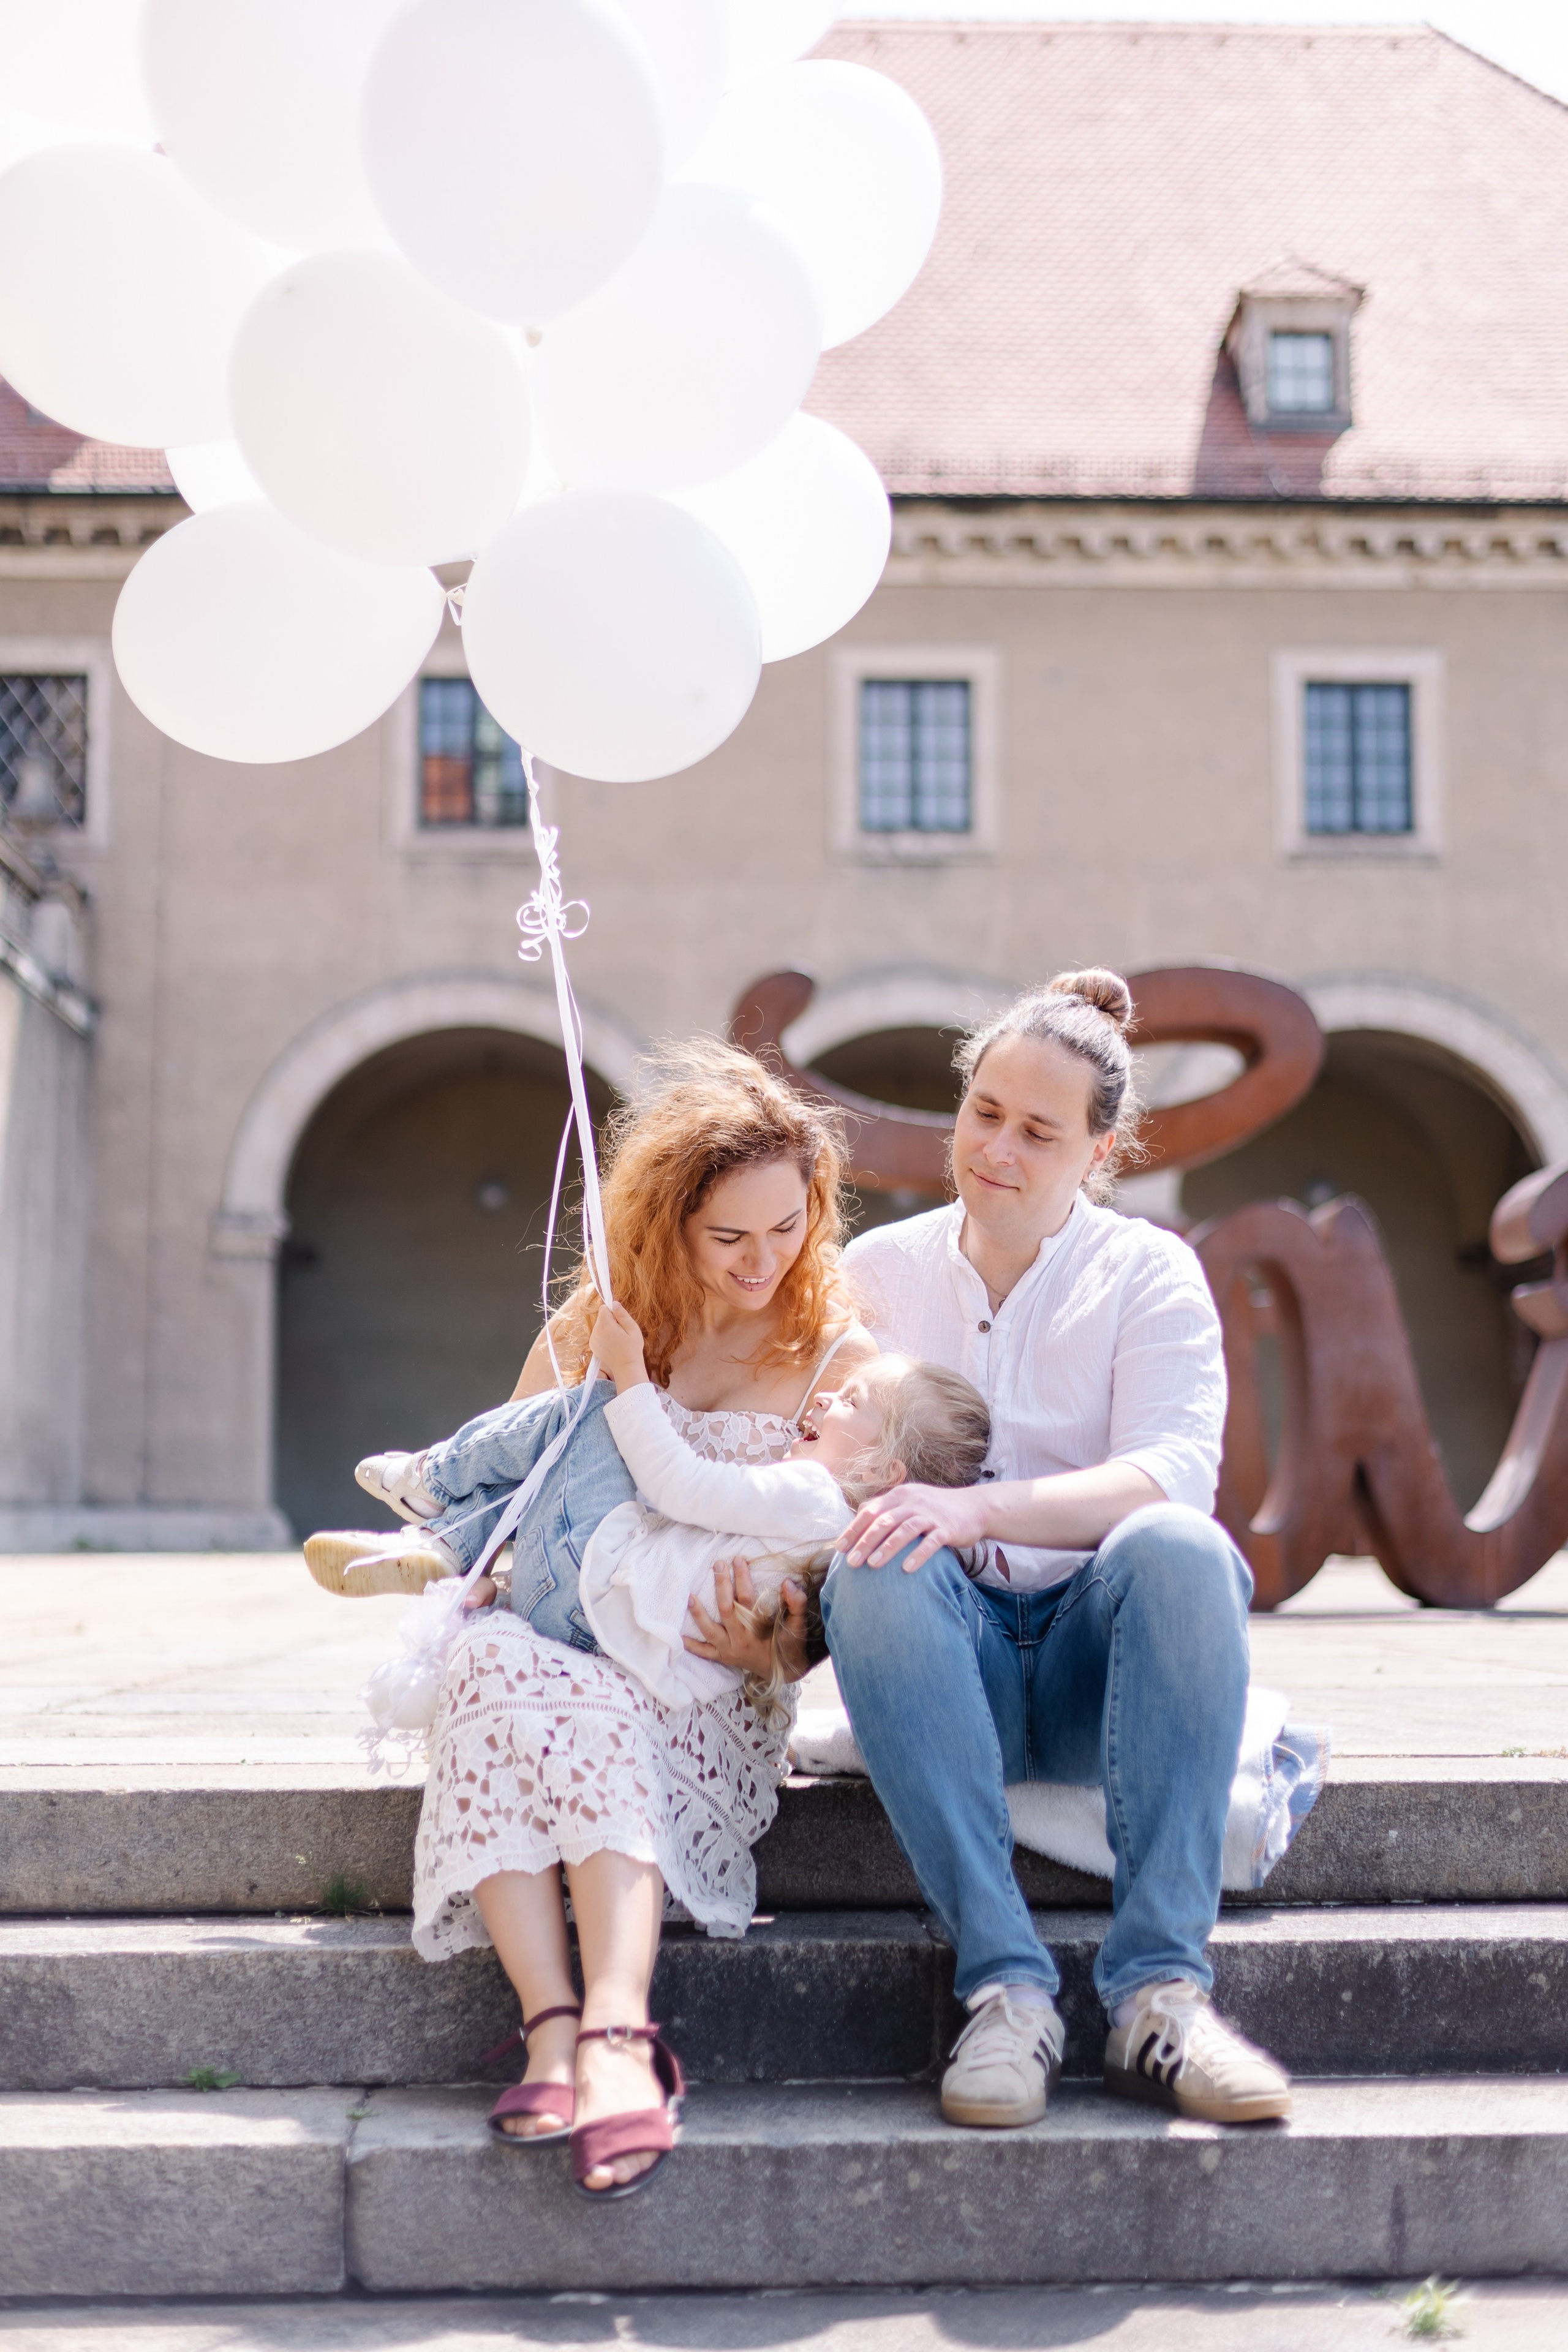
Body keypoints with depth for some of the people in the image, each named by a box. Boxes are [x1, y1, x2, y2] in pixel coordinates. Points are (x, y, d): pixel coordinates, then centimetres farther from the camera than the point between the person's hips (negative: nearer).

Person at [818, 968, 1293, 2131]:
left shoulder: (1149, 1273, 5)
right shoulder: (878, 1271, 12)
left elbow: (1169, 1475, -11)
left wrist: (980, 1507, -28)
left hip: (1096, 1652, -1)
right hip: (953, 1660, 1)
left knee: (1181, 1547, -33)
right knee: (879, 1569, -32)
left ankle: (1161, 1990, -34)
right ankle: (1006, 1984, -33)